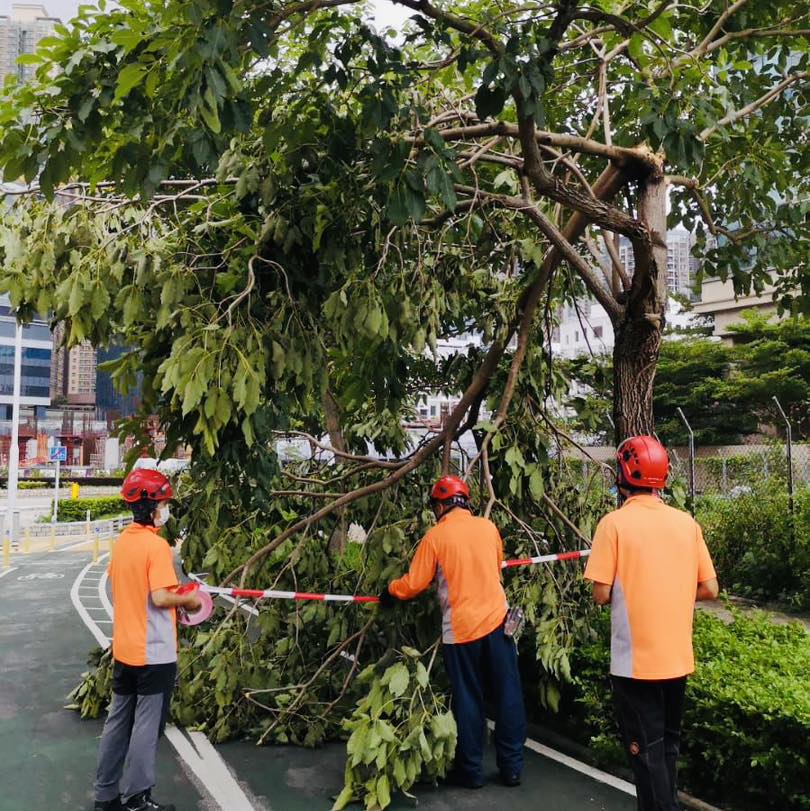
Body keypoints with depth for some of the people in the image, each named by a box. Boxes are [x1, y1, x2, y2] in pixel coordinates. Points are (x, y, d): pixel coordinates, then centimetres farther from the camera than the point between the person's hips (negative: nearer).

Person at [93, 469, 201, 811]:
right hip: (154, 654, -8)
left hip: (124, 650, 8)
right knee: (146, 726, 6)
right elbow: (160, 597, -25)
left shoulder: (122, 541, 6)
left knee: (118, 721, 17)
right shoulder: (156, 545, -20)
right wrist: (188, 600, -7)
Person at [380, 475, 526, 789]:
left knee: (468, 700, 9)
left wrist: (389, 592, 14)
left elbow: (414, 584, -4)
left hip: (461, 628, -3)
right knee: (508, 695, 11)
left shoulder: (435, 536, -7)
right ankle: (512, 767, 20)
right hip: (497, 619, 3)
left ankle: (471, 770, 20)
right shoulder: (488, 527, 3)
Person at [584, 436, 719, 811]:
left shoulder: (614, 523, -14)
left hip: (635, 661, -5)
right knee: (667, 745, 22)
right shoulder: (687, 522, -1)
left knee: (647, 750, 8)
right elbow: (709, 589, 2)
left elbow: (602, 595, -15)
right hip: (678, 659, 5)